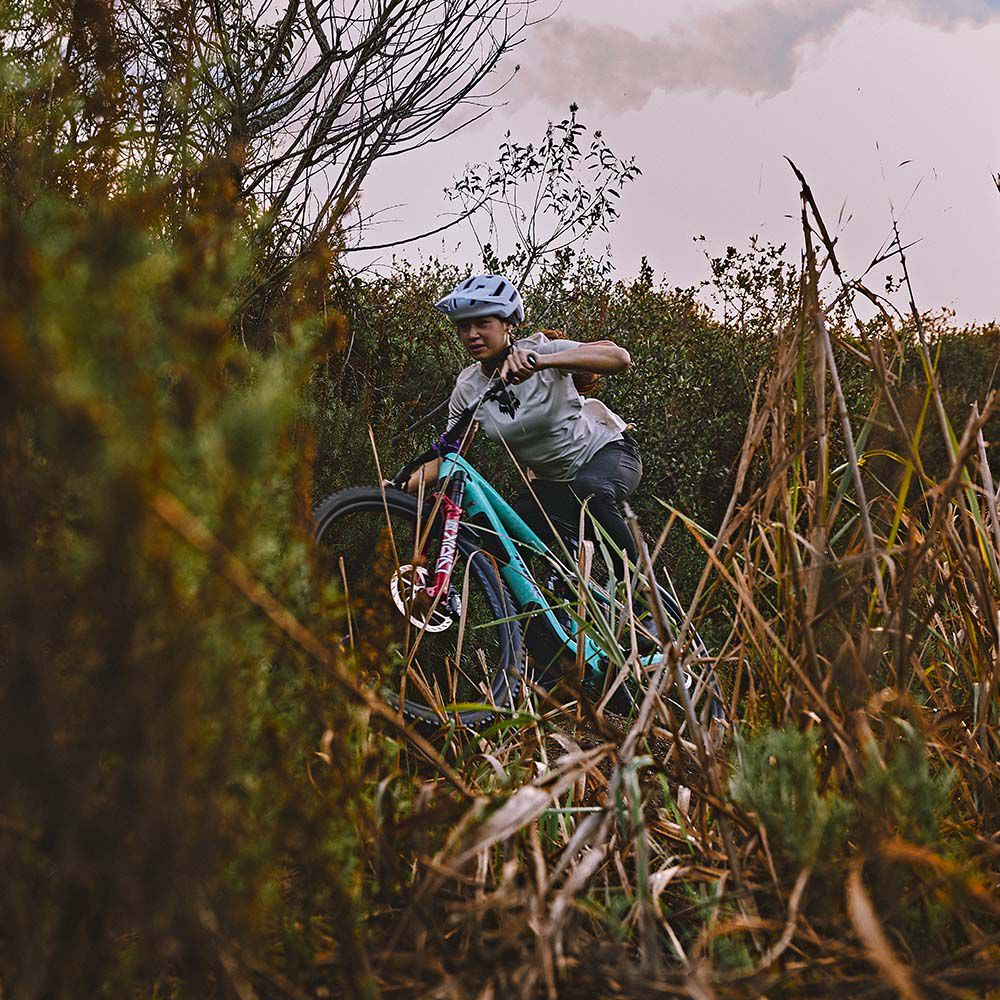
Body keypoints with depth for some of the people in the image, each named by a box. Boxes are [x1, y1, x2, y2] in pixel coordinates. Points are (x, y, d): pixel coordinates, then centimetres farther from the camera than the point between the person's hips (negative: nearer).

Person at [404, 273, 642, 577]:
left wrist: (542, 361, -51)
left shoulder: (540, 350, -22)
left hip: (609, 451, -5)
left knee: (589, 489, -38)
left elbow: (619, 357, -38)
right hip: (553, 481, 5)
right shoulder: (467, 389, -9)